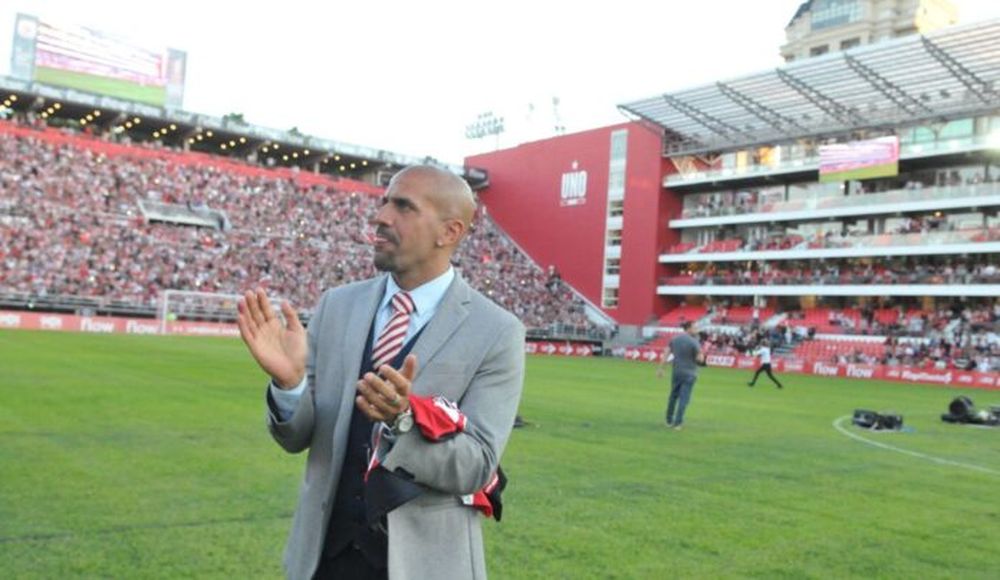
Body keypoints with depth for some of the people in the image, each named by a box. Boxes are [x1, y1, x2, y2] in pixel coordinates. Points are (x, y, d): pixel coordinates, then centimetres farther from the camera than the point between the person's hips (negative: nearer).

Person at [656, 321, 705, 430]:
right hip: (689, 373, -5)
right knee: (684, 398, 0)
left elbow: (666, 353, 1)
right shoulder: (694, 342, -13)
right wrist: (701, 352, 8)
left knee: (673, 396, 17)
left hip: (676, 371, 5)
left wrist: (660, 368, 5)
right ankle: (677, 423, -1)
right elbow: (700, 359, -11)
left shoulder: (674, 339, 3)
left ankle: (669, 421, 25)